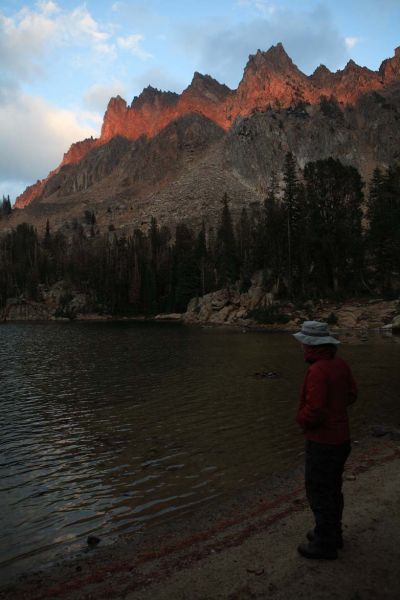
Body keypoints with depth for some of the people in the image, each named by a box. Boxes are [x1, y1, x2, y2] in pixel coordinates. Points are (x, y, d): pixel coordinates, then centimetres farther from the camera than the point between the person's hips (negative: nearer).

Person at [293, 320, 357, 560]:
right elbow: (351, 395, 13)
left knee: (319, 492, 7)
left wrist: (302, 419, -9)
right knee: (332, 488, 22)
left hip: (323, 442, -9)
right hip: (341, 438, 9)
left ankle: (325, 545, 21)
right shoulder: (341, 364, 1)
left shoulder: (318, 370, -27)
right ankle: (332, 533, 38)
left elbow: (315, 410, -29)